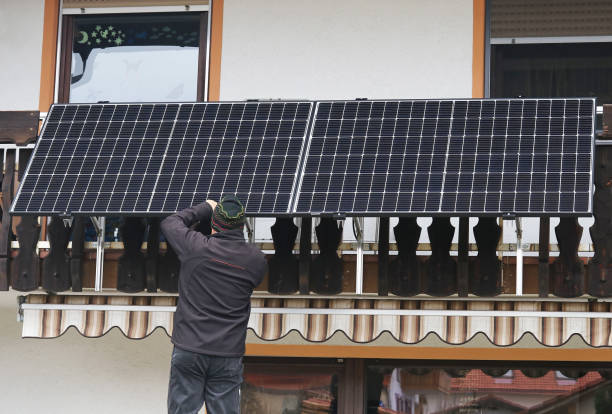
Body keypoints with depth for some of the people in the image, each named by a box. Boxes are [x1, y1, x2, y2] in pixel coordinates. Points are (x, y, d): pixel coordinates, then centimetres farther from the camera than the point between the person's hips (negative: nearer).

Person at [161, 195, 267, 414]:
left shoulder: (196, 247, -8)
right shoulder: (256, 260, -3)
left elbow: (169, 223, 10)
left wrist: (206, 208, 21)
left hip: (189, 350, -1)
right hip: (228, 355, 1)